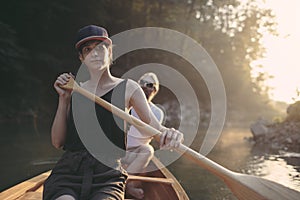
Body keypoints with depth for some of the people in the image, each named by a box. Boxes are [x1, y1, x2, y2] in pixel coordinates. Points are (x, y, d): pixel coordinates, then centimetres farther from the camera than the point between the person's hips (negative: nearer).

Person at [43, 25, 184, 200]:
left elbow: (154, 126, -1)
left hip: (107, 178, -1)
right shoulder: (74, 91, 16)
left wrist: (170, 133, -25)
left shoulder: (127, 88, 10)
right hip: (68, 173, 2)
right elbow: (57, 142, 10)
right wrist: (64, 98, 2)